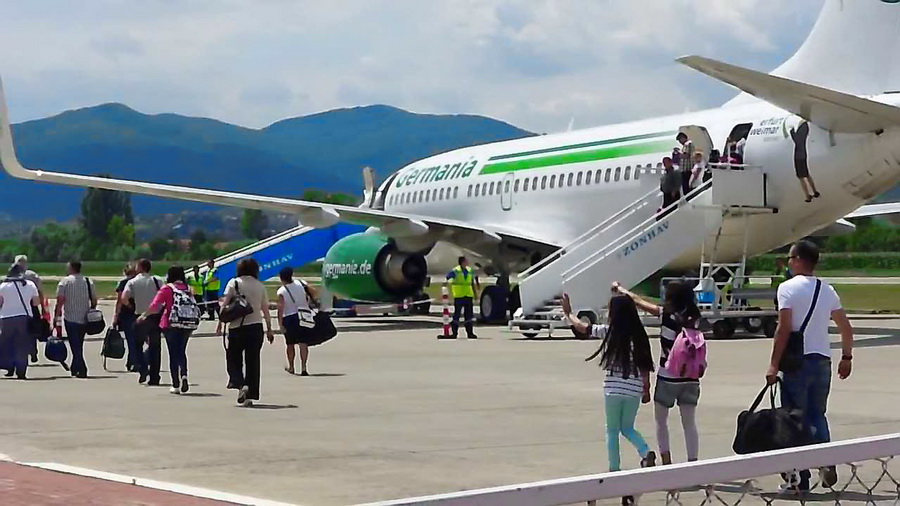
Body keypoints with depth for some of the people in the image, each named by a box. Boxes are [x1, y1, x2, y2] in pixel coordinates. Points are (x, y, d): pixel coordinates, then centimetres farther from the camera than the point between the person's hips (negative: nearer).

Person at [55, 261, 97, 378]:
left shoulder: (65, 282, -5)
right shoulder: (88, 282, 6)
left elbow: (60, 300, -10)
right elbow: (94, 300, 6)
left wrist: (56, 316, -5)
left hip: (70, 318, -4)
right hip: (84, 319, 4)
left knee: (75, 345, -2)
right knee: (79, 345, 17)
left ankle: (81, 370, -12)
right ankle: (75, 368, 24)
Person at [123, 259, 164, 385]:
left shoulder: (132, 282, -3)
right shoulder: (157, 281, 1)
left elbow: (123, 299, -14)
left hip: (141, 317, -1)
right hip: (156, 317, 2)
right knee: (155, 347, 7)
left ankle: (143, 369, -8)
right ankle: (154, 378, 7)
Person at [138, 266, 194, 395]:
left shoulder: (167, 289, -5)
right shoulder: (188, 288, 4)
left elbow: (155, 305, -10)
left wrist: (143, 316, 4)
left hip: (170, 325, -3)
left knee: (173, 354, 5)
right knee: (182, 352, 17)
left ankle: (176, 385, 5)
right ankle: (184, 375, -8)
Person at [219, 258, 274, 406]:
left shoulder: (234, 283, -2)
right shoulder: (260, 286, 6)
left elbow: (225, 304, -9)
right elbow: (265, 310, 8)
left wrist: (220, 322, -5)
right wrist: (269, 329, 15)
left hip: (236, 327, -2)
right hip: (256, 326, 2)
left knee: (233, 358, 10)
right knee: (253, 361, 7)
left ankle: (239, 384, -15)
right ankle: (250, 395, 6)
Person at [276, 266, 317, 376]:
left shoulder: (281, 291, -10)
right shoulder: (301, 283, -1)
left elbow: (281, 308, -16)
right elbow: (313, 294, -1)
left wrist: (281, 324, -15)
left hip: (289, 319, -1)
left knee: (290, 344, 17)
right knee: (303, 344, -2)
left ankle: (291, 367, 30)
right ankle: (303, 368, -13)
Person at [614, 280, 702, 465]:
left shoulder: (666, 315, -9)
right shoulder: (693, 319, 1)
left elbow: (638, 301, 1)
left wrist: (621, 289, 15)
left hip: (667, 379, -3)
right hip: (690, 379, 3)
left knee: (661, 421, 13)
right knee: (689, 423, 6)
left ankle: (666, 462, 8)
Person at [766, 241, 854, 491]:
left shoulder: (788, 288, -8)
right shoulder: (828, 290, 10)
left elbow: (784, 329, -15)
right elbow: (846, 328, 12)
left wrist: (773, 365, -13)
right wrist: (847, 357, 23)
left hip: (798, 360, -5)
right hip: (823, 360, 5)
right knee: (817, 414, 15)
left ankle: (800, 477, 3)